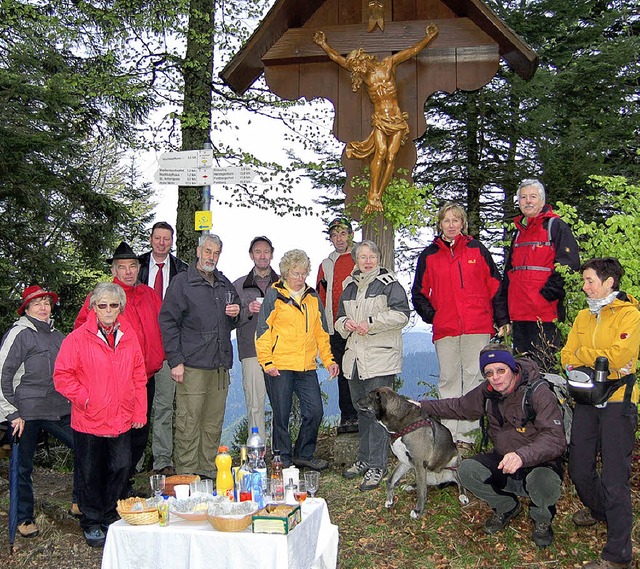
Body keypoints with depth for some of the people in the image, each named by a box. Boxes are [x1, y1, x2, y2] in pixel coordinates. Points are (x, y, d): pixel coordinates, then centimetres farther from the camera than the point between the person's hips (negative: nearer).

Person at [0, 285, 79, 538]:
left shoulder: (57, 335, 15)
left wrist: (74, 402, 17)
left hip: (59, 411, 6)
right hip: (27, 412, -5)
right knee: (23, 467, 4)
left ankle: (79, 503, 16)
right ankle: (24, 518, 22)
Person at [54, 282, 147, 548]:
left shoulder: (129, 336, 4)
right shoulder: (78, 337, -8)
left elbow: (139, 376, 8)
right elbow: (62, 375, -7)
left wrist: (139, 411, 6)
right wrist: (84, 398, -13)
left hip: (122, 421, 3)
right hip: (88, 421, -3)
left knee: (121, 469, 10)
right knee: (91, 473, 9)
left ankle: (111, 518, 30)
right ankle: (91, 524, 26)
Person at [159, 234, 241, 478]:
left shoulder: (225, 284, 18)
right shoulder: (182, 282, 0)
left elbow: (232, 323, 31)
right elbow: (168, 322, -5)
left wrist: (235, 314, 5)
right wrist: (175, 361, -11)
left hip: (220, 365, 6)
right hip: (193, 366, -6)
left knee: (214, 424, 9)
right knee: (188, 424, -5)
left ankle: (208, 471, 19)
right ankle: (186, 475, 2)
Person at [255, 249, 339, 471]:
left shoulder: (313, 297, 14)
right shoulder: (274, 295, -1)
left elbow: (321, 331, 18)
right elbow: (263, 330, -4)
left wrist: (328, 359, 9)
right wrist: (267, 362, -11)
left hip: (307, 367, 5)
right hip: (279, 367, -5)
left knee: (315, 412, 4)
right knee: (281, 415, 3)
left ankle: (304, 455, 22)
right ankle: (283, 459, 17)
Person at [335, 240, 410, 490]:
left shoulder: (389, 283, -2)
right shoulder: (350, 287, 17)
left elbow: (401, 314, -13)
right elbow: (340, 318, 23)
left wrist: (371, 323, -16)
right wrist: (345, 324, -1)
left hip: (380, 359, -7)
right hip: (355, 359, 7)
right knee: (362, 413, 15)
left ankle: (376, 466, -5)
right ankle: (364, 459, 27)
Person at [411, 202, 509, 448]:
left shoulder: (477, 250, 7)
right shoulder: (429, 255, 11)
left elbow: (495, 285, 7)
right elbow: (419, 292, 16)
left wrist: (502, 319, 2)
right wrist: (431, 315, 3)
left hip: (478, 327, -1)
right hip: (445, 329, 2)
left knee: (474, 376, -1)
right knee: (448, 379, 4)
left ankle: (467, 434, 4)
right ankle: (448, 434, 9)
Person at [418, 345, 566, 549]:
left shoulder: (538, 393, -23)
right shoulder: (488, 392, -3)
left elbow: (555, 440, -33)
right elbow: (460, 406, 18)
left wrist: (522, 455, -49)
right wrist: (423, 406, 16)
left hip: (540, 464, -5)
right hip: (503, 463, 5)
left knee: (542, 481, -38)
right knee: (467, 470, -18)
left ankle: (542, 521, 0)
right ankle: (506, 507, 11)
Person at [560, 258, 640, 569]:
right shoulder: (583, 316, 14)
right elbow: (567, 356, 8)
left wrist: (581, 355, -6)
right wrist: (596, 361, -10)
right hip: (586, 401, 6)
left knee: (614, 478, -8)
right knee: (579, 468, 12)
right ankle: (598, 510, 42)